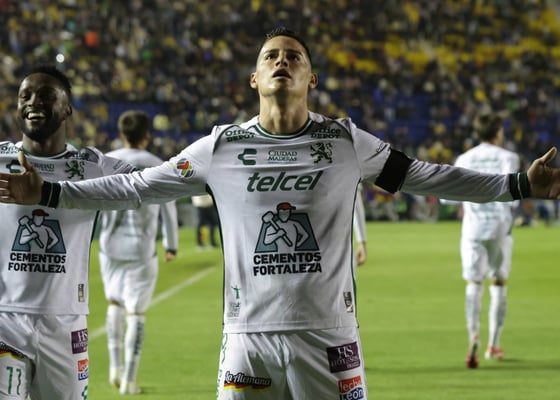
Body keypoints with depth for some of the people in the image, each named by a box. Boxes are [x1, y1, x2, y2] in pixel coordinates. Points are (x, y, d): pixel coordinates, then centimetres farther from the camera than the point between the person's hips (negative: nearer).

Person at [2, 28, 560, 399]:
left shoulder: (347, 144, 4)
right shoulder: (220, 148, 5)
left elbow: (428, 178, 11)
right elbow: (136, 187, 10)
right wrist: (48, 194, 5)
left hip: (327, 335, 0)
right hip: (248, 335, 1)